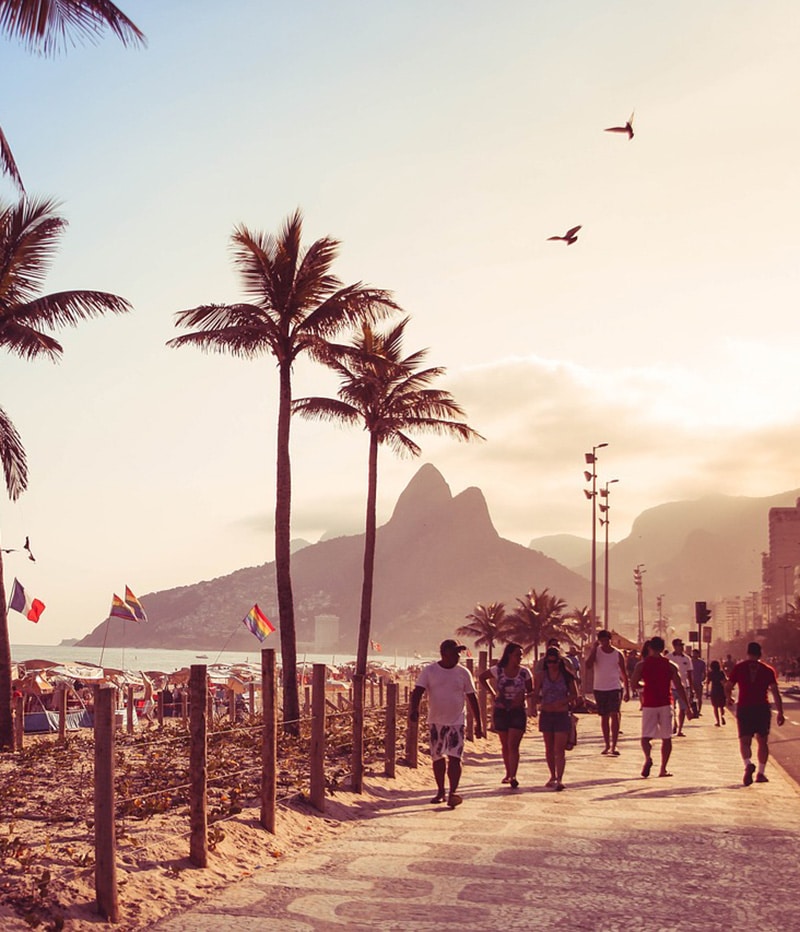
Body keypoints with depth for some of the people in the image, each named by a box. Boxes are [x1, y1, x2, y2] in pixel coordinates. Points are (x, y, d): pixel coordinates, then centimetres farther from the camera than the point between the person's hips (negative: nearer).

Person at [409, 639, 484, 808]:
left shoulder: (463, 673, 1)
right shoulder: (429, 671, -3)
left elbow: (472, 698, 6)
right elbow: (417, 692, -10)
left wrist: (478, 723, 6)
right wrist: (413, 709, -29)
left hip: (457, 721, 0)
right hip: (435, 721, 0)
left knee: (455, 758, -11)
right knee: (437, 758, 9)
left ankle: (452, 793, -12)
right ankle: (440, 791, 24)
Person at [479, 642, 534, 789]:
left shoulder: (524, 672, -4)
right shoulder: (497, 670, -3)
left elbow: (531, 691, 4)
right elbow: (482, 677, 14)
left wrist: (524, 696, -18)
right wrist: (492, 693, 5)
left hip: (518, 711, -2)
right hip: (501, 711, 2)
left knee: (513, 745, -13)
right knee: (505, 745, 11)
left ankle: (513, 777, -18)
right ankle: (508, 774, 24)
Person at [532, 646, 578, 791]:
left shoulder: (566, 676, -1)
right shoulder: (541, 676, 2)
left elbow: (574, 695, 4)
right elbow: (536, 695, 2)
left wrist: (562, 701, -14)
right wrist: (534, 706, -19)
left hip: (562, 715, -2)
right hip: (546, 714, 2)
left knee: (559, 749, -10)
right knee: (549, 748, 12)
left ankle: (559, 779, -14)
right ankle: (553, 776, 28)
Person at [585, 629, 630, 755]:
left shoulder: (618, 654, 0)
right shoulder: (595, 651, 0)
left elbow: (624, 674, 6)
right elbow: (588, 666, -17)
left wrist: (627, 691, 3)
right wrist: (594, 648, -16)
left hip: (614, 688, -2)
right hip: (599, 688, 2)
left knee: (614, 715, -14)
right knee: (604, 717, 8)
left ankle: (614, 745, -15)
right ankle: (607, 745, 18)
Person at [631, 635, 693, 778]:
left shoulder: (642, 664, -1)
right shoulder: (670, 665, 1)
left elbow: (634, 684, 0)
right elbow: (679, 687, -2)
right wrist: (688, 707, 1)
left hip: (649, 705, -1)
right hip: (665, 705, 1)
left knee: (646, 737, 3)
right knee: (666, 738, 12)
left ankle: (648, 757, -26)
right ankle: (663, 769, 10)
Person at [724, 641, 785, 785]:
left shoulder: (739, 667, 2)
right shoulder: (768, 669, 4)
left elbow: (728, 687, 2)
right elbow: (775, 692, -4)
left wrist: (729, 698, 23)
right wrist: (780, 712, -4)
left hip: (744, 709, -1)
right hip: (762, 708, 1)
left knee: (744, 740, 2)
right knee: (762, 741, 14)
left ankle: (748, 764, -25)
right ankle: (761, 772, 13)